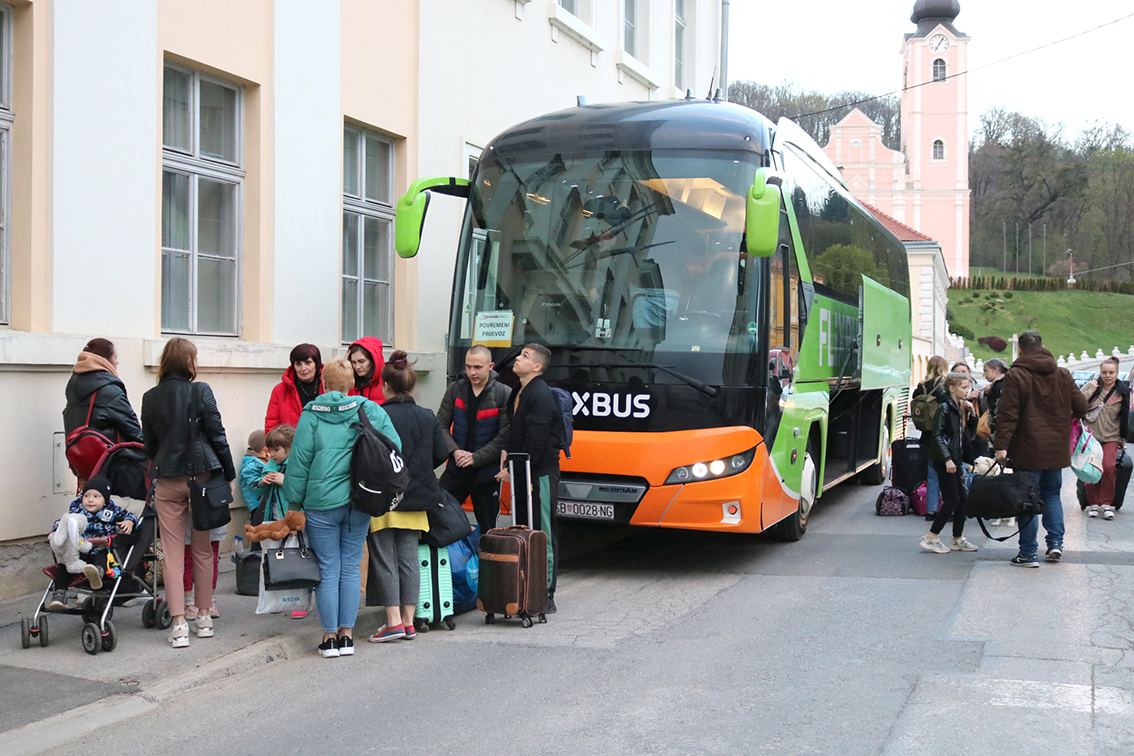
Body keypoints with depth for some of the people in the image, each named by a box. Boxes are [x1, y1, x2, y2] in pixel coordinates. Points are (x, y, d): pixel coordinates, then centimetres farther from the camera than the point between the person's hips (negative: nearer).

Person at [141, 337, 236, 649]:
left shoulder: (150, 398, 3)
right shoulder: (201, 392, -7)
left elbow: (149, 444, 10)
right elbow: (217, 435, -5)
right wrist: (229, 474, 3)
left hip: (167, 481, 1)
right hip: (202, 476, -1)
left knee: (172, 552, 3)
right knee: (203, 550, 12)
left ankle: (179, 624, -2)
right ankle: (203, 617, 19)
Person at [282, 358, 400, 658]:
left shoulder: (311, 414, -5)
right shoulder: (371, 411, 1)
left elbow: (299, 460, -3)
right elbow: (395, 446, -2)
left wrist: (294, 502, 5)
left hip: (322, 502, -2)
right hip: (360, 502, 2)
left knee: (328, 571, 5)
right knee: (350, 568, 10)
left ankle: (330, 636, 8)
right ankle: (347, 635, 12)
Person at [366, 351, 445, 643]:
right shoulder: (428, 418, 2)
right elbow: (440, 455, 6)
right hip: (415, 499, 4)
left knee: (385, 559, 3)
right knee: (409, 558, 10)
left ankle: (394, 621, 0)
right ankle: (409, 622, 12)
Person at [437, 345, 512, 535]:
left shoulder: (505, 395, -7)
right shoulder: (455, 389, 2)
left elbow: (504, 437, -10)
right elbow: (441, 425, 5)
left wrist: (475, 458, -15)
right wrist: (454, 451, -12)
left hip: (486, 472, -2)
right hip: (456, 468, 2)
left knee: (487, 529, 6)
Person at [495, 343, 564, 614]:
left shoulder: (541, 396, -15)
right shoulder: (519, 394, 16)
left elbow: (536, 443, -19)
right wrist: (506, 452, 5)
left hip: (541, 474, -10)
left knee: (543, 535, -4)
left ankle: (546, 596, 1)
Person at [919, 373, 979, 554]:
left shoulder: (961, 408, 14)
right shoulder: (945, 408, -12)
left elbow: (970, 433, 18)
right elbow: (937, 436, -17)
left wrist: (971, 414, 3)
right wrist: (947, 459, -23)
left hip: (956, 459, 9)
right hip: (945, 461, -9)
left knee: (962, 499, 9)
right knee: (952, 500, -7)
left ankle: (958, 539, 19)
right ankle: (930, 538, 0)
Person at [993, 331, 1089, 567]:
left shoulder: (1015, 376, -9)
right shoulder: (1063, 375, 5)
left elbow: (1007, 415, -14)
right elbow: (1080, 408, 5)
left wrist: (1001, 445, -15)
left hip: (1028, 450, -4)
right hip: (1056, 449, 4)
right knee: (1052, 494, 20)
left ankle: (1028, 553, 3)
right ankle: (1056, 542, 11)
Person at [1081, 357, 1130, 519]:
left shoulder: (1123, 392, 3)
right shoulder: (1091, 386, 0)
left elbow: (1125, 417, 12)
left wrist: (1123, 439, 14)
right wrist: (1089, 391, -16)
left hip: (1111, 438, 0)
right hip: (1091, 435, 0)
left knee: (1109, 467, -19)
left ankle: (1106, 503, -7)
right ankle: (1093, 503, 5)